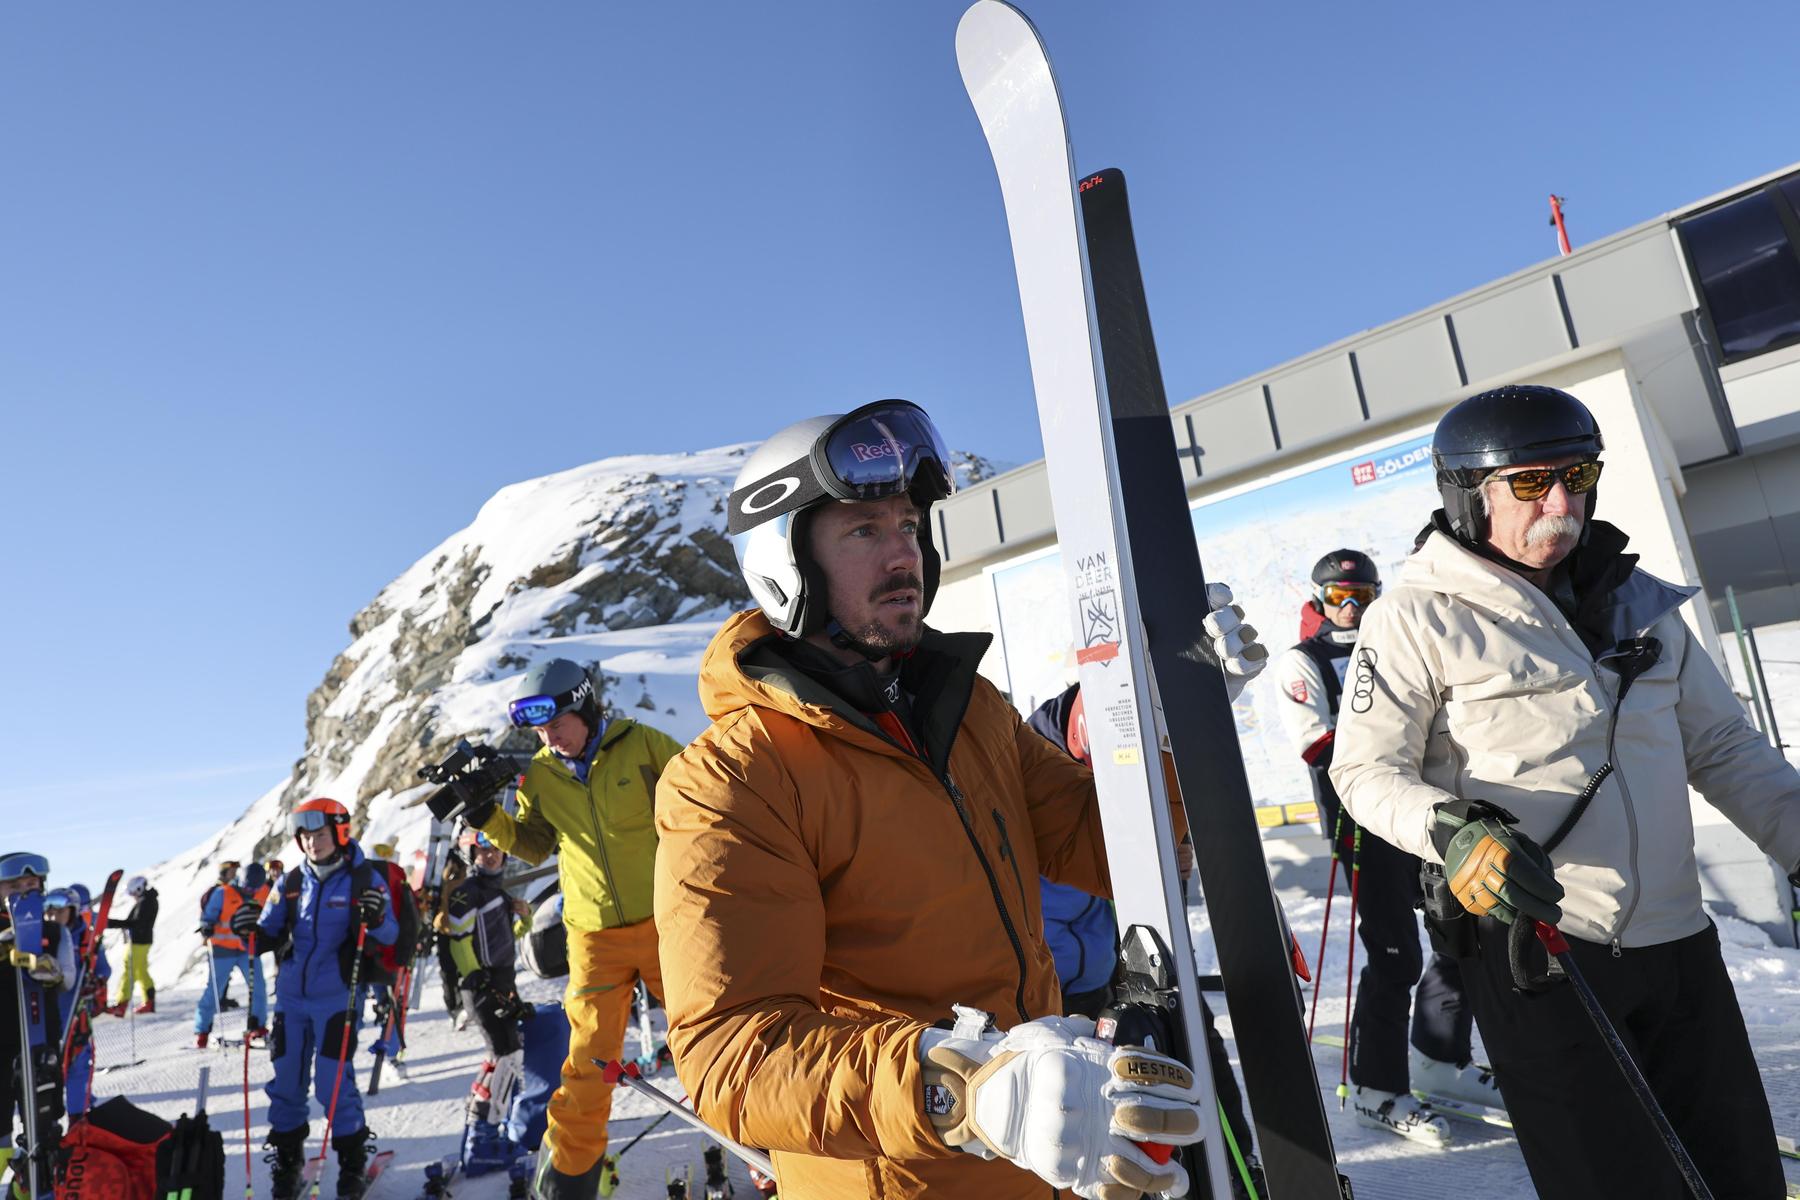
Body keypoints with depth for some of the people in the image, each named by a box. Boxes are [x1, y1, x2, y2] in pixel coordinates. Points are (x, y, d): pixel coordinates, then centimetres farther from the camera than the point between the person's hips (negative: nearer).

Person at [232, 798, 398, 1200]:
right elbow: (270, 937, 9)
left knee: (333, 1083, -4)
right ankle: (285, 1161, 30)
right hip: (291, 997, 4)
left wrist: (377, 919, -31)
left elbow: (389, 937, -10)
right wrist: (251, 929, -12)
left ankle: (353, 1162, 15)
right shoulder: (289, 883, 5)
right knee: (286, 1081, 11)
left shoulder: (364, 880, -7)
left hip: (337, 998, -4)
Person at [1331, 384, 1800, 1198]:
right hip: (1534, 946, -6)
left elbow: (1723, 747, 14)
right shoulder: (1417, 618, -9)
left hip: (1679, 942, 6)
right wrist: (1452, 831, -26)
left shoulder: (1640, 602, 9)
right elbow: (1367, 771, -9)